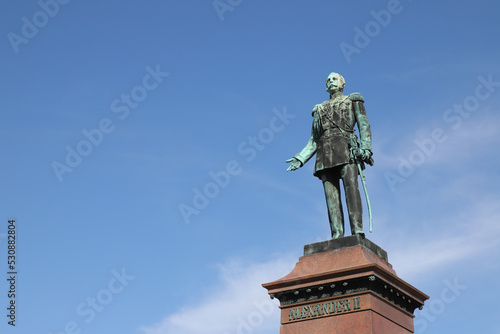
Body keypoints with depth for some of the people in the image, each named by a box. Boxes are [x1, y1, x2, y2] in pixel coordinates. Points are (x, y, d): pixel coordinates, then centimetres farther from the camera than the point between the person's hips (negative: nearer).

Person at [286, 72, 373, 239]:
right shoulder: (319, 109, 29)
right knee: (331, 195, -10)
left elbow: (364, 125, 7)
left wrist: (365, 148, -11)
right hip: (325, 153, 4)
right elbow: (313, 141, 24)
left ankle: (357, 231, -31)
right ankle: (337, 236, -18)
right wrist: (300, 158, 9)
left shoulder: (353, 100, 20)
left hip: (346, 148, -4)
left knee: (351, 188, -20)